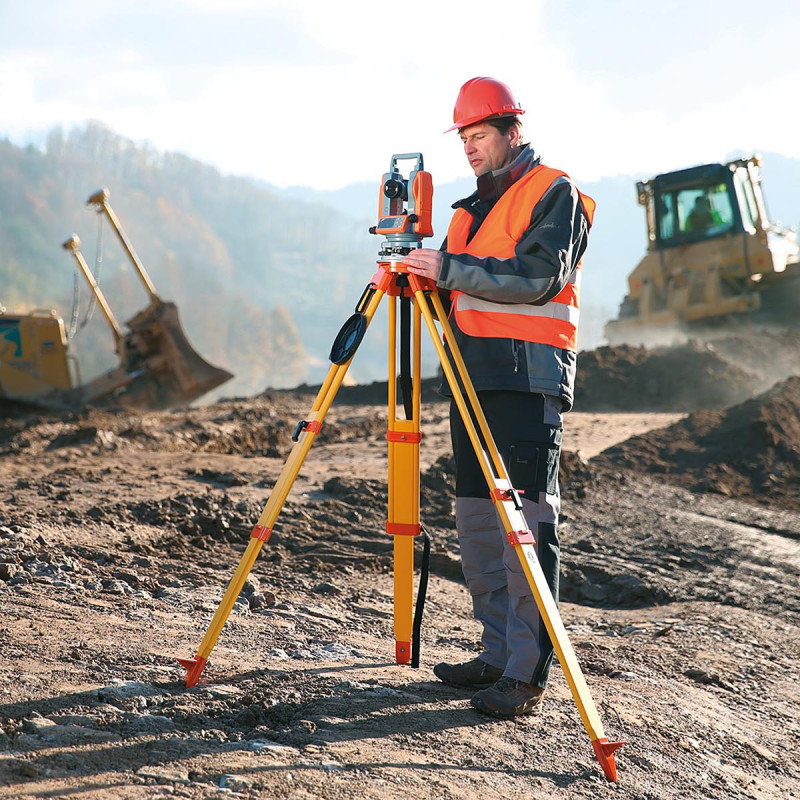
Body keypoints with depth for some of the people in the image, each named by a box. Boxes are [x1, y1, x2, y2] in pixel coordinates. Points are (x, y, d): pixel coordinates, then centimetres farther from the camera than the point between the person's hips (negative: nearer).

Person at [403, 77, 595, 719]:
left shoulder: (554, 193, -2)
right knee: (477, 517, 8)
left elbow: (539, 277, -16)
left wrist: (452, 269, -19)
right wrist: (422, 274, 3)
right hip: (474, 376, 8)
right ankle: (498, 652, 16)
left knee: (526, 519, -11)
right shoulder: (473, 205, 22)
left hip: (528, 377, -8)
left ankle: (528, 674, -9)